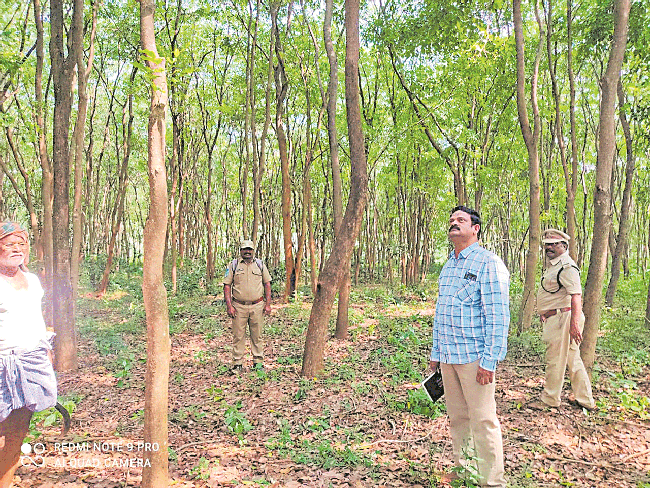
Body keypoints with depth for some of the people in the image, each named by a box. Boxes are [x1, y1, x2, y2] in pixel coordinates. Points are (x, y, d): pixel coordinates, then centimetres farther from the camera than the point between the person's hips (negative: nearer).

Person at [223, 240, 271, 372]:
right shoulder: (233, 265, 4)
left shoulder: (260, 264, 10)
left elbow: (267, 284, 11)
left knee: (257, 335, 8)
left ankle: (258, 362, 18)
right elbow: (227, 286, 2)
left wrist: (268, 304, 3)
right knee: (238, 336, 3)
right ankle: (237, 364, 13)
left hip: (257, 306, 1)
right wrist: (229, 306, -7)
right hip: (239, 306, -1)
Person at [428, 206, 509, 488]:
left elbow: (497, 317, -13)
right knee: (457, 416, 16)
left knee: (483, 420, 2)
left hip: (474, 357, -7)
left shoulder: (488, 263, -8)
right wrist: (436, 353, 18)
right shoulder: (448, 266, 15)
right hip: (448, 356, 7)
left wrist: (488, 361, -18)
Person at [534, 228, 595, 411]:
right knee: (573, 360, 15)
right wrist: (544, 315, 29)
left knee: (555, 361, 0)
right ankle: (586, 400, 25)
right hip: (555, 319, 11)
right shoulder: (553, 265, 18)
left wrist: (574, 324, -29)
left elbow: (576, 296, -24)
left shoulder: (567, 267, -15)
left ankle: (549, 400, 12)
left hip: (562, 319, -11)